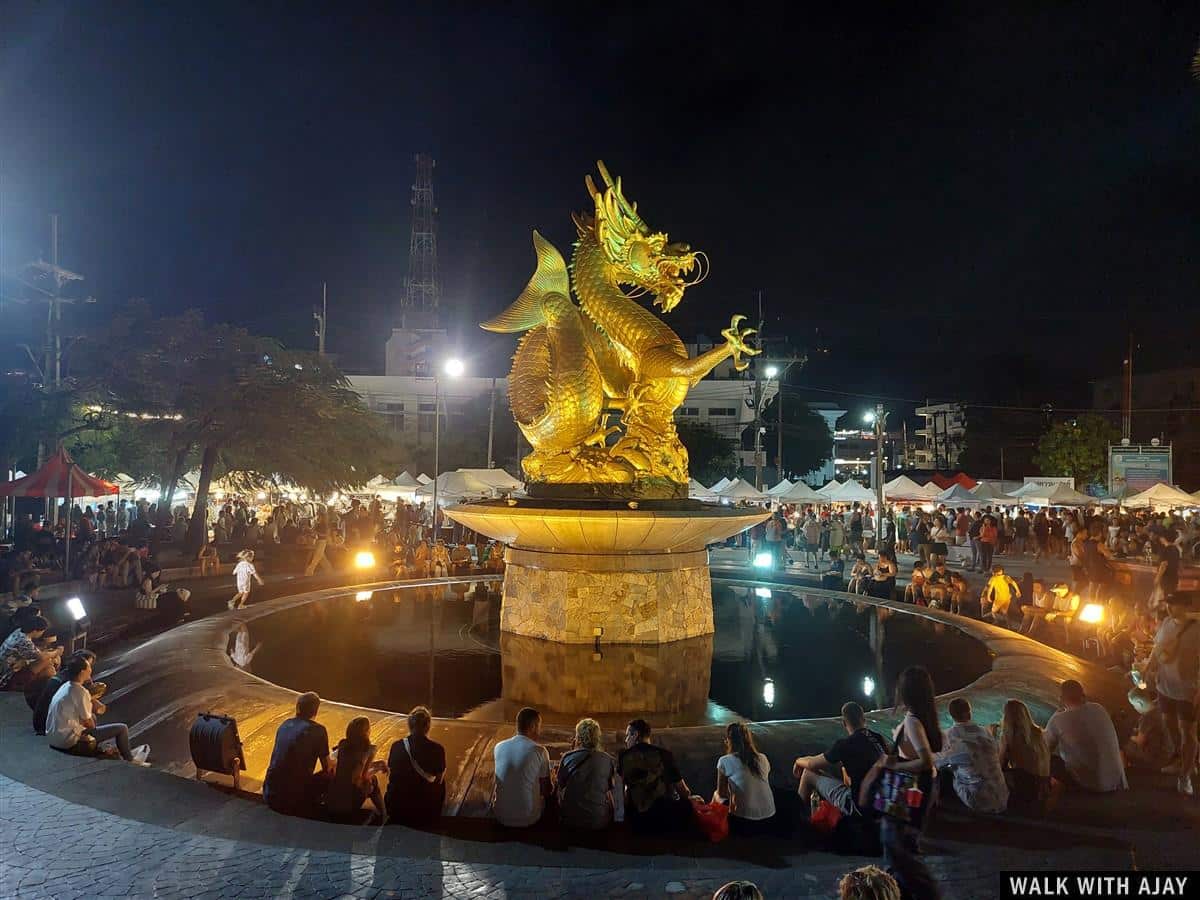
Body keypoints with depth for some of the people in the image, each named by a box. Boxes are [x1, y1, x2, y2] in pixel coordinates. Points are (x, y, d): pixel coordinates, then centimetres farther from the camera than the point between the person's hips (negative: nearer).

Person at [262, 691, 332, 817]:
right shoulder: (318, 730, -8)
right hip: (293, 798, -6)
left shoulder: (285, 725, 10)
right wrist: (332, 764, 26)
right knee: (329, 776, 12)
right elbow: (327, 767, 1)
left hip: (269, 795, 6)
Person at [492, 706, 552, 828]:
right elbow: (546, 791, -4)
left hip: (501, 816, 3)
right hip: (528, 818, -3)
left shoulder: (498, 747, -3)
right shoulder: (540, 751, -15)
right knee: (546, 798, 28)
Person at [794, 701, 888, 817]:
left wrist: (798, 760, 16)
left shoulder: (846, 744, -19)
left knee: (808, 772, 5)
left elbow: (811, 764, -6)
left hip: (860, 806, -7)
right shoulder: (880, 738, -1)